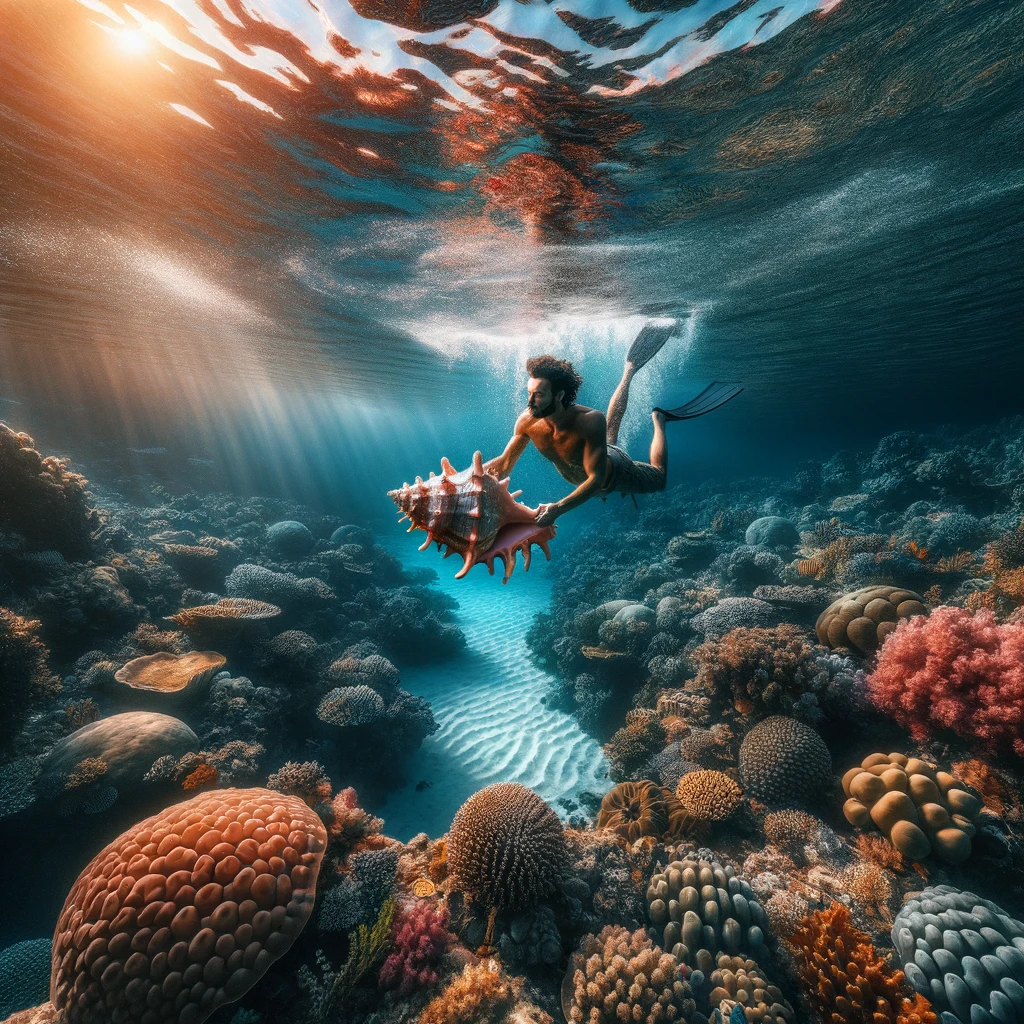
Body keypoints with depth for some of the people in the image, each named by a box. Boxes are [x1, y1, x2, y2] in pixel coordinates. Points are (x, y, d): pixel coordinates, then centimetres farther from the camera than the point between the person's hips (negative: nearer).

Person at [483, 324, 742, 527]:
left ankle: (658, 419, 35)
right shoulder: (528, 421, -32)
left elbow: (597, 478, -47)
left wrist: (557, 509, -60)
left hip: (614, 474, -4)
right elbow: (504, 462, -19)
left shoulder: (589, 420, -45)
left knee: (659, 476, 23)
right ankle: (629, 371, 51)